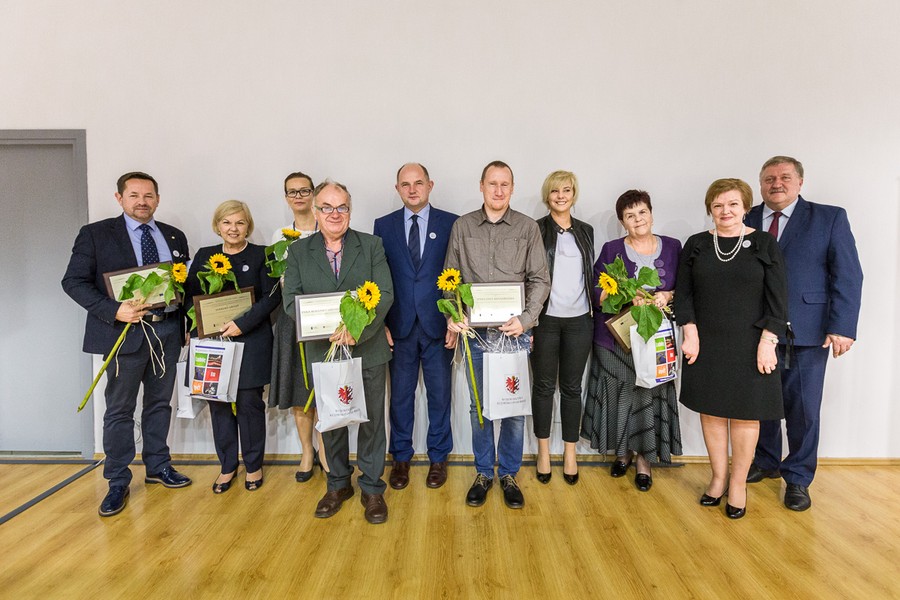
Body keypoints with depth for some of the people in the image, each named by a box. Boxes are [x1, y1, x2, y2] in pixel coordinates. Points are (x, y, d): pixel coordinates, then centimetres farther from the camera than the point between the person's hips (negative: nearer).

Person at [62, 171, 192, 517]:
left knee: (160, 403, 15)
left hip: (167, 331, 4)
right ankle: (118, 482, 18)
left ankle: (158, 466, 30)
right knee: (119, 410, 5)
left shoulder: (174, 237, 10)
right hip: (125, 331, -4)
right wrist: (114, 311, -20)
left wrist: (188, 325, 1)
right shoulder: (96, 234, -3)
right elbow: (74, 281, -7)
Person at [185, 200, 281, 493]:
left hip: (251, 341, -3)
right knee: (218, 403, 7)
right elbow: (190, 294, 9)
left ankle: (253, 465, 19)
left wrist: (242, 323, -16)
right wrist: (197, 329, -5)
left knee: (249, 402, 1)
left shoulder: (261, 255, 1)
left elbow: (272, 296, -6)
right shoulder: (204, 256, 11)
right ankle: (227, 466, 23)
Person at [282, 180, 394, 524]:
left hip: (367, 350, -1)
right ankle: (338, 484, 35)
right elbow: (292, 301, -4)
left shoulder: (371, 246, 1)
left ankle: (372, 489, 25)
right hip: (322, 351, 2)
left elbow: (385, 295, -7)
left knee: (371, 421, 8)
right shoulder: (298, 251, 4)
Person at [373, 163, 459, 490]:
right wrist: (380, 323, -2)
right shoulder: (384, 225, 5)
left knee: (439, 394, 10)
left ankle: (438, 457, 27)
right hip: (399, 326, 1)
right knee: (400, 395, 11)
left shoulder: (451, 223, 0)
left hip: (438, 326, -1)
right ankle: (401, 457, 28)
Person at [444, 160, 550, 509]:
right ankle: (483, 473, 26)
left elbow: (540, 280, 0)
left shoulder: (528, 228, 3)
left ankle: (509, 474, 24)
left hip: (514, 330, -1)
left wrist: (526, 319, -13)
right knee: (479, 405, 10)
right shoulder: (462, 227, 6)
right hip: (474, 330, 1)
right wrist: (451, 316, -7)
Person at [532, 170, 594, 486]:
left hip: (578, 320, 3)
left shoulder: (586, 231, 10)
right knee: (544, 386, 8)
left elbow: (590, 274, 16)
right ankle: (543, 452, 23)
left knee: (572, 387, 10)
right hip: (545, 319, -3)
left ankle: (570, 453, 23)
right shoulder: (535, 230, -2)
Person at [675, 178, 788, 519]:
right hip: (706, 345, 2)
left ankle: (738, 484, 20)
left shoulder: (765, 245, 0)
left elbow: (777, 298, -3)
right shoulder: (696, 245, 5)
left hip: (749, 346, -2)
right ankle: (718, 478, 24)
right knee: (711, 410, 8)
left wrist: (768, 341, -10)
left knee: (745, 414, 5)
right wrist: (690, 333, -6)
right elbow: (683, 292, 4)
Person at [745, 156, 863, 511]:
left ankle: (797, 478, 24)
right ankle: (766, 462, 33)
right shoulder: (745, 221, 6)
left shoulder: (830, 218, 1)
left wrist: (842, 327, -12)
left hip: (807, 333, -2)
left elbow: (848, 276, -3)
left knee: (803, 407, 6)